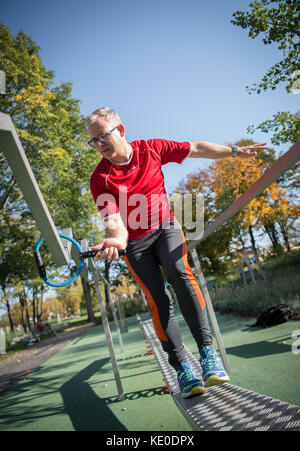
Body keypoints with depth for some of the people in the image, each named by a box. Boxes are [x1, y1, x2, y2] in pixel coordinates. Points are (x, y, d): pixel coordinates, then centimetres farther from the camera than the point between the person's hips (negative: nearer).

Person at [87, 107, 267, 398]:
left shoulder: (151, 149, -6)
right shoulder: (100, 179, -13)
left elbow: (196, 149, 4)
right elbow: (114, 220, -23)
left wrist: (235, 151, 7)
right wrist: (117, 239, -46)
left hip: (165, 227, 1)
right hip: (134, 242, 0)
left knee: (179, 272, -28)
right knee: (158, 300, -13)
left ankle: (207, 350, -22)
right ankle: (181, 368, -2)